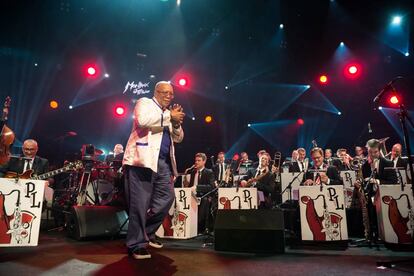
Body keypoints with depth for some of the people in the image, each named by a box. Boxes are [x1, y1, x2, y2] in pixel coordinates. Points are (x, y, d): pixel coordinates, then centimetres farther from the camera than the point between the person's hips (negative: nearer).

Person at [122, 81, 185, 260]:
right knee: (141, 202, -6)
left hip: (163, 161, 8)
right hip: (143, 159, -8)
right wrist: (169, 115, -14)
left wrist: (176, 123, 2)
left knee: (167, 196, 6)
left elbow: (178, 138, 21)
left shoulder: (168, 113, 24)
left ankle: (147, 232, 23)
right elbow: (143, 120, -20)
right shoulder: (144, 103, 3)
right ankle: (136, 243, 4)